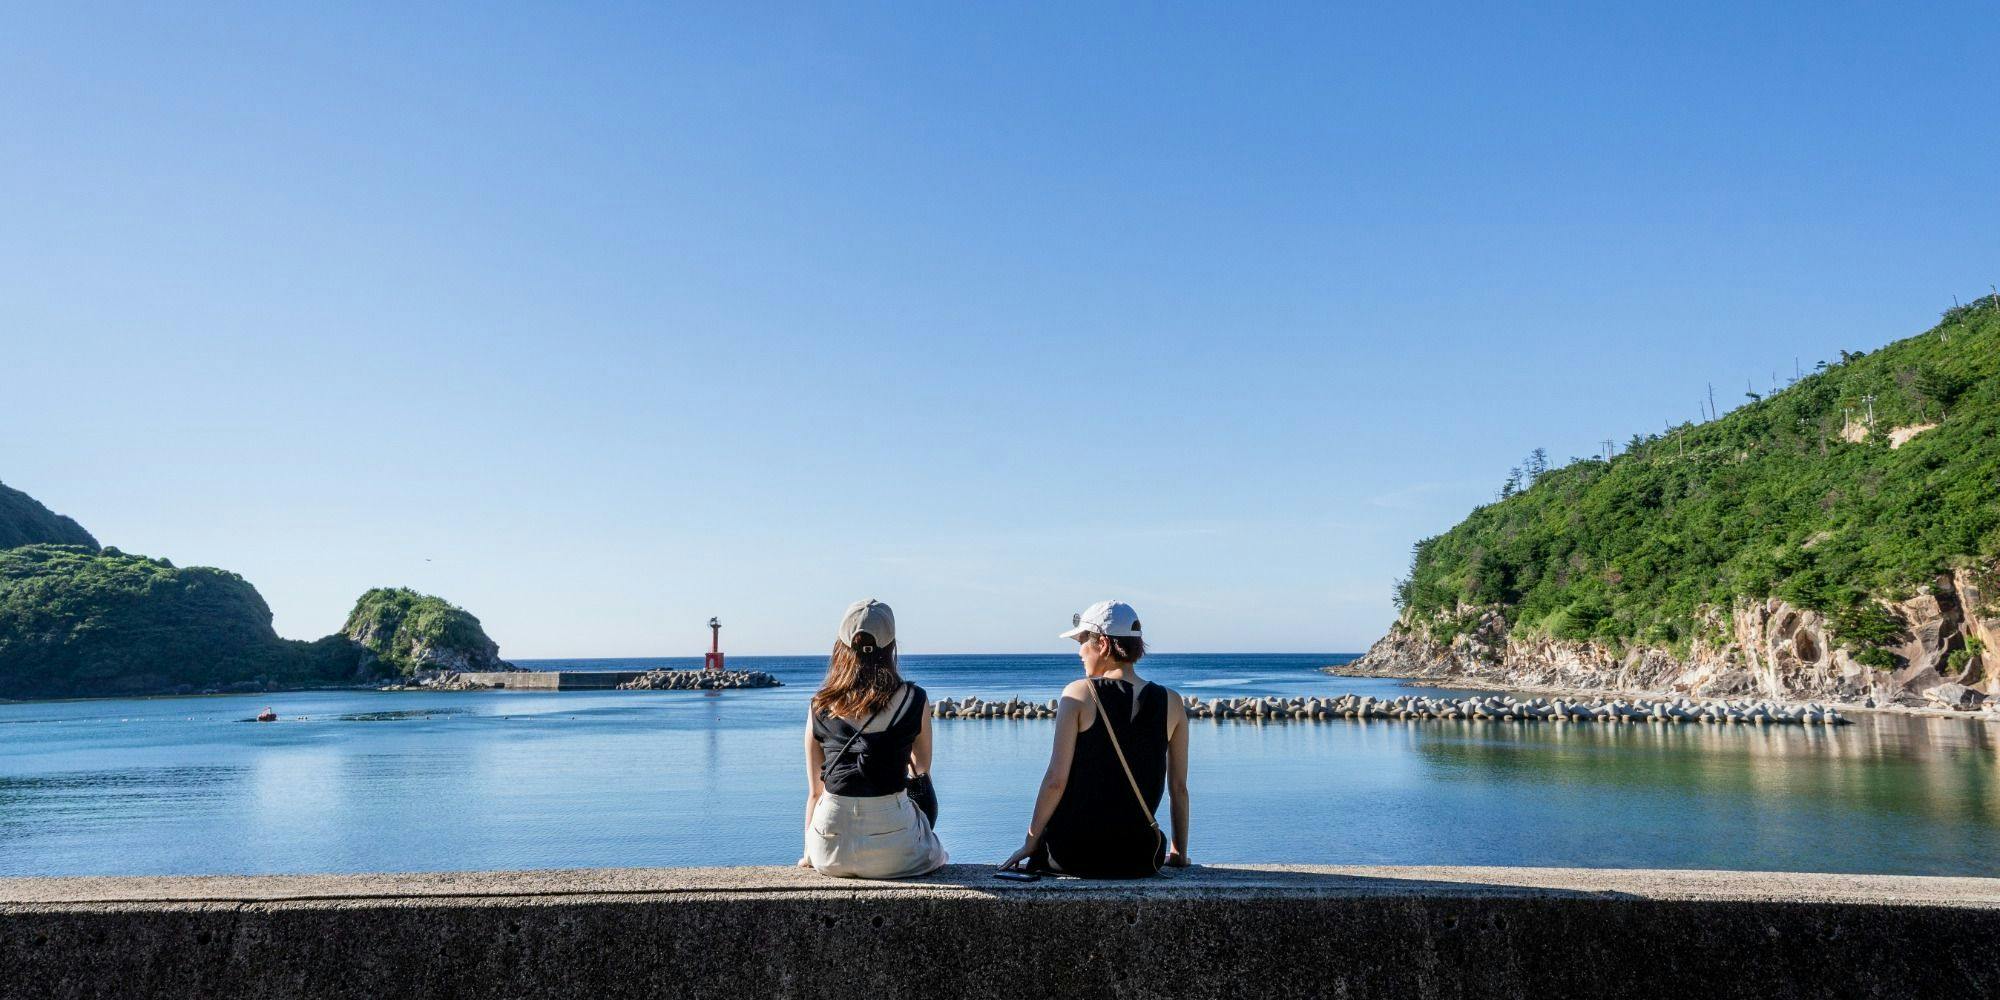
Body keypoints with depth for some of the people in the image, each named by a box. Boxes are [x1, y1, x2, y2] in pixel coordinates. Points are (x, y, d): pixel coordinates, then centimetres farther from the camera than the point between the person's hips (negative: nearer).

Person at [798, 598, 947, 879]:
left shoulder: (820, 706, 2)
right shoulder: (914, 700, -3)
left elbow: (814, 791, 7)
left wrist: (809, 853, 20)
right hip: (893, 849, -2)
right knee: (936, 853, 31)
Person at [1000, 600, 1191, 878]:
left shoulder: (1079, 693, -7)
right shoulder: (1171, 703, 1)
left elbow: (1056, 780, -9)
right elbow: (1179, 788, 5)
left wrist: (1030, 842, 2)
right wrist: (1179, 853, 17)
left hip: (1074, 852, -2)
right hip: (1141, 859, 2)